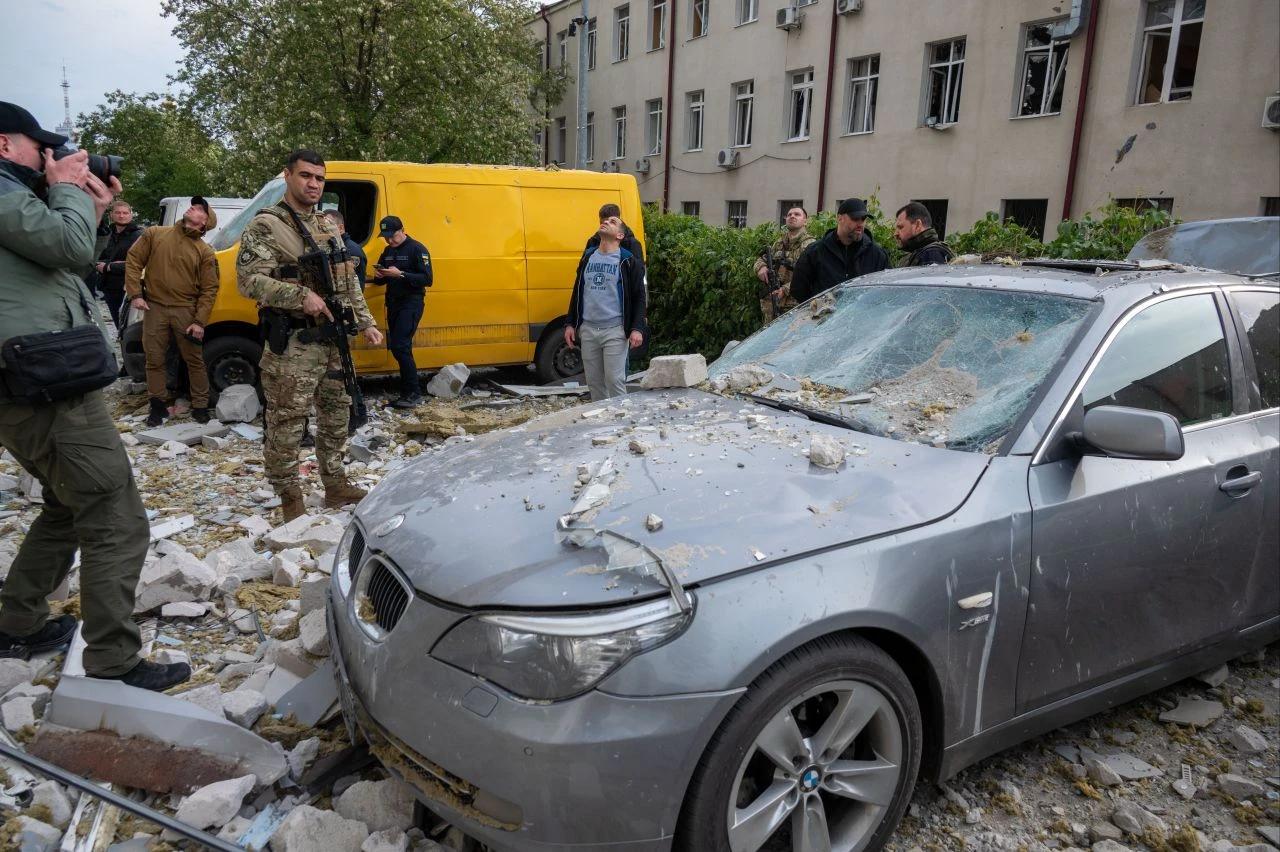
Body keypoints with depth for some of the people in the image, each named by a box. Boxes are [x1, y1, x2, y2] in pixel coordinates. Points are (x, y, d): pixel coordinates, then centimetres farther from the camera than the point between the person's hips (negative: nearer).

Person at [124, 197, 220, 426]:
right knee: (155, 359, 7)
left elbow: (209, 290, -3)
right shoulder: (154, 234, 5)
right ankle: (158, 405, 18)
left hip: (186, 310, -1)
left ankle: (200, 406, 14)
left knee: (194, 360, 4)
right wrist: (135, 293, -4)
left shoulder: (205, 252, -1)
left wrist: (200, 321, -10)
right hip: (154, 308, 2)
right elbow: (133, 260, 6)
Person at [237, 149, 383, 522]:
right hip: (293, 345, -7)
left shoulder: (329, 226, 15)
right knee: (286, 424, -4)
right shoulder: (265, 226, -7)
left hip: (333, 341, 8)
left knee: (336, 415, 15)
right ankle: (290, 499, 8)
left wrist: (365, 323, 12)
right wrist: (301, 296, -24)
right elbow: (249, 279, -17)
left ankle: (336, 485, 28)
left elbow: (350, 282, 19)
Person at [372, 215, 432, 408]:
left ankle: (414, 394, -11)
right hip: (393, 304, 8)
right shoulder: (387, 251, 15)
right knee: (399, 348, 7)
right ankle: (408, 393, 13)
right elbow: (381, 281, 20)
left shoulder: (417, 249, -8)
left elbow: (427, 279, -17)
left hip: (411, 305, -8)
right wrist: (379, 276, -4)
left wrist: (400, 274, -24)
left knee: (400, 346, -16)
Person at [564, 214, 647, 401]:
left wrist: (637, 328, -14)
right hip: (588, 330, 5)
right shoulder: (587, 257, 13)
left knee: (615, 380, -4)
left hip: (614, 331, -5)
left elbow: (639, 297, -4)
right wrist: (571, 324, 13)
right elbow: (577, 292, 18)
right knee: (594, 381, 11)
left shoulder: (629, 261, -2)